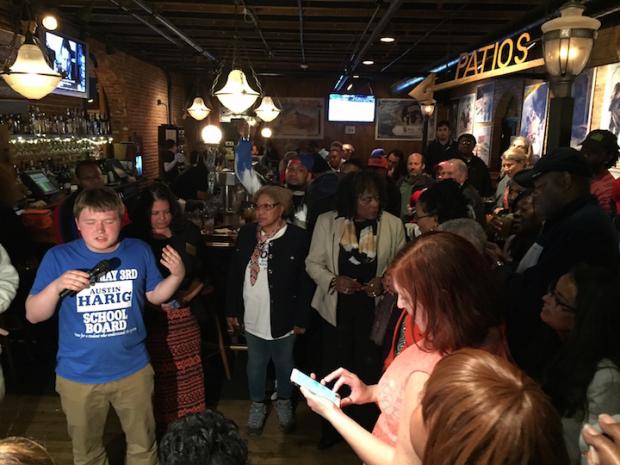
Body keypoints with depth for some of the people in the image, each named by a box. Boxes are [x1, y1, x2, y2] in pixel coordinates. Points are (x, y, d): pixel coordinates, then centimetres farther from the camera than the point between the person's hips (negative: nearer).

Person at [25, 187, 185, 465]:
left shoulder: (139, 251, -6)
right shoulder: (58, 257, -11)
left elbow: (154, 296, 5)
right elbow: (33, 315, -8)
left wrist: (176, 276, -14)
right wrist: (56, 286, -26)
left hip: (133, 371, 1)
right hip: (78, 377, 0)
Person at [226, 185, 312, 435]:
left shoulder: (298, 237, -14)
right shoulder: (246, 233, -3)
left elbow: (305, 281, -11)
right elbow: (235, 273, 3)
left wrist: (301, 319, -9)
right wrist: (231, 310, 5)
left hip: (283, 317, -3)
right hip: (252, 316, 3)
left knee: (284, 363, 17)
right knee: (255, 363, 19)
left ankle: (284, 402, 43)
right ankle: (257, 405, 42)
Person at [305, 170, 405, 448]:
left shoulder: (393, 224, -5)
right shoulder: (327, 221, -4)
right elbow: (313, 263, -1)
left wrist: (385, 282, -18)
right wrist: (333, 281, -18)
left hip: (374, 308, 0)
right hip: (336, 307, 1)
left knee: (369, 369, 12)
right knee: (334, 367, 15)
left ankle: (367, 430, 36)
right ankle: (332, 427, 39)